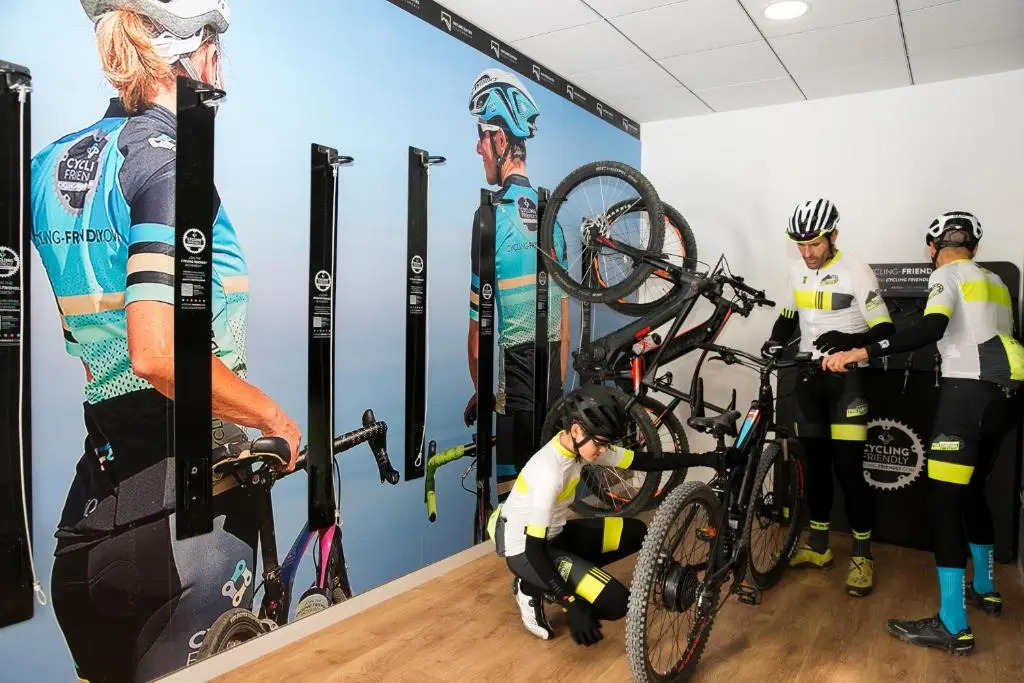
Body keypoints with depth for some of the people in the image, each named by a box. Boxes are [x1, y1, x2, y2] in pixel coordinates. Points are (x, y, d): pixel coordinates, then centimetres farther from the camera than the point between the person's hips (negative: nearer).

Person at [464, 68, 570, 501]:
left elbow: (479, 322, -14)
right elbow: (563, 316, 12)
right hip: (551, 386, 7)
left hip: (514, 392, -7)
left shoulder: (493, 215, -14)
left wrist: (480, 391, 0)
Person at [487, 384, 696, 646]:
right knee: (615, 602, -19)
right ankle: (532, 589, 1)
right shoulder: (550, 472, -33)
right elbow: (534, 549, -28)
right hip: (523, 549, -9)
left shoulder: (579, 445, -9)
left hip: (553, 534, 9)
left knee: (635, 533, 6)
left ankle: (554, 582, 10)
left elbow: (643, 461, -2)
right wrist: (572, 603, -29)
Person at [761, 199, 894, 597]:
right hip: (808, 378, 5)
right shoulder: (797, 273, 4)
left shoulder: (857, 274, -13)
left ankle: (862, 555, 11)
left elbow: (885, 331, -13)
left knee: (848, 470, -5)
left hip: (845, 379, -5)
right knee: (815, 464, 11)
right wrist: (774, 344, -4)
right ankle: (818, 545, 24)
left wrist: (848, 341, -32)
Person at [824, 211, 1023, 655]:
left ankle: (953, 627, -9)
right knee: (972, 491, 22)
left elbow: (932, 329, -21)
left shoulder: (945, 276, -2)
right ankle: (984, 589, 37)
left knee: (944, 501, -8)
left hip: (968, 391, -8)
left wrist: (859, 353, -27)